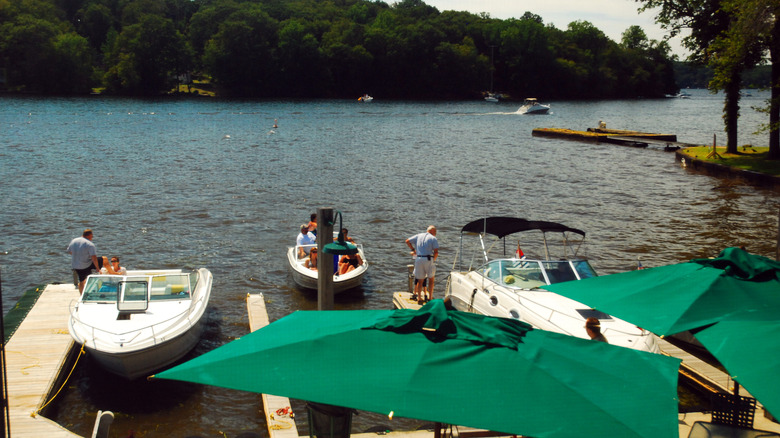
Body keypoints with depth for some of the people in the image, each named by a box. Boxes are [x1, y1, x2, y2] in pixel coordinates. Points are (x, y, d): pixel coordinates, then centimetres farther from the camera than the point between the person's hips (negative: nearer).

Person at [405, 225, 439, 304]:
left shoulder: (418, 236, 13)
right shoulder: (433, 238, 1)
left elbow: (407, 241, 16)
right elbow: (436, 252, -8)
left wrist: (413, 249, 24)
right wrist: (434, 259, 7)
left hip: (418, 259, 3)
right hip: (428, 259, -3)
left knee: (420, 280, 11)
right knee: (431, 279, 13)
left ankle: (419, 298, 10)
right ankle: (430, 298, 12)